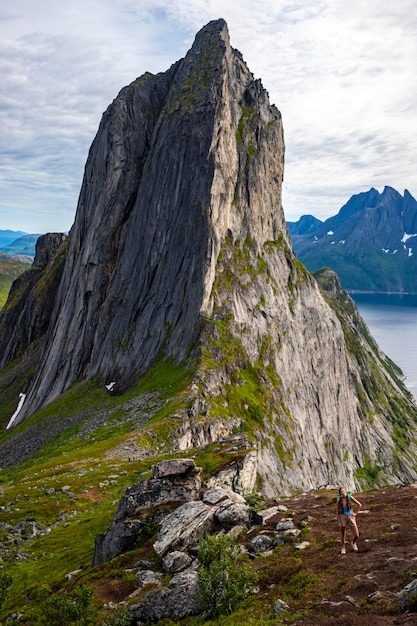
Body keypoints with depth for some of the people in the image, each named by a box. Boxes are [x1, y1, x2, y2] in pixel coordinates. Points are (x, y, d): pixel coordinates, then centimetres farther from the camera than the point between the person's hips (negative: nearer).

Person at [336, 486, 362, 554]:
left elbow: (360, 505, -3)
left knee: (356, 536, 1)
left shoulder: (350, 497, -13)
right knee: (343, 535, 8)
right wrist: (339, 522, -7)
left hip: (351, 517, 1)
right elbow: (337, 511, -4)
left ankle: (353, 543, 34)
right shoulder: (339, 500, -12)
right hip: (342, 517, -1)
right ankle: (343, 548, 31)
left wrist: (356, 513, -1)